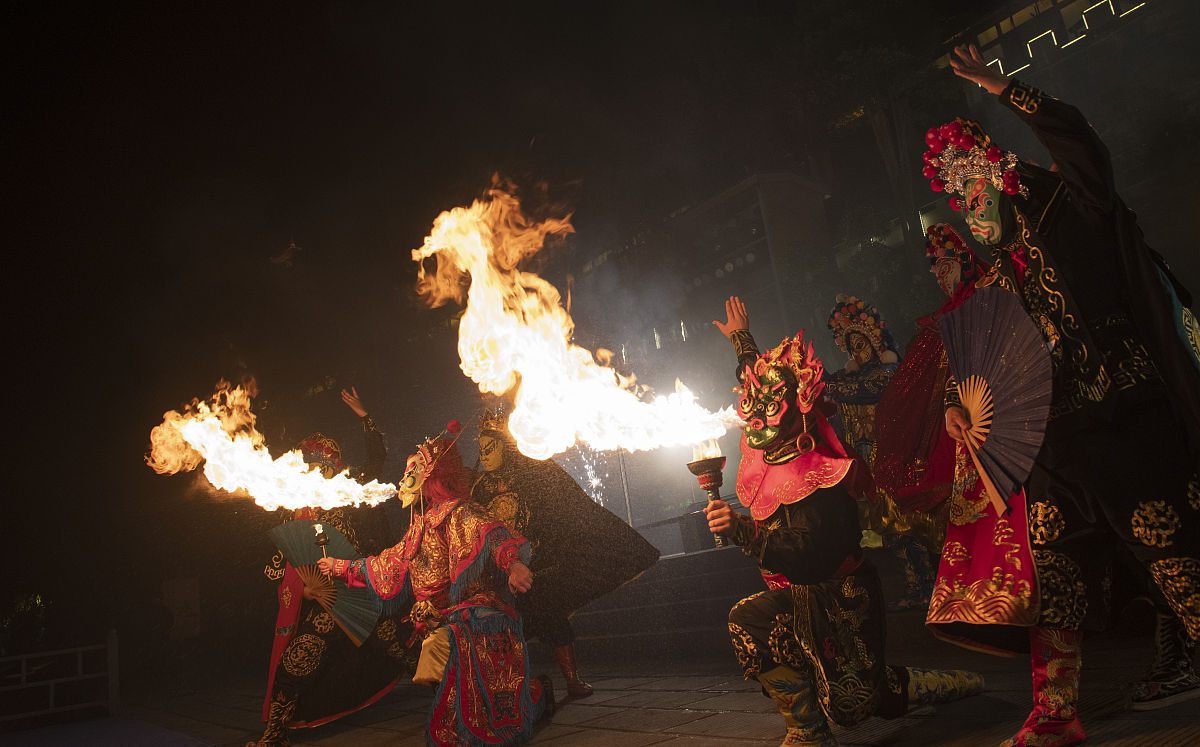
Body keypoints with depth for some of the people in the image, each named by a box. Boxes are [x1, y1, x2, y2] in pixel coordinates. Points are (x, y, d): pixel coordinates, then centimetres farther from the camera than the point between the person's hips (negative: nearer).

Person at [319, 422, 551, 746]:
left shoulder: (458, 513, -6)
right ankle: (536, 691, 14)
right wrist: (341, 566, 42)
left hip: (471, 617, -6)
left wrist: (513, 562, -47)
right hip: (440, 627, 6)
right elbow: (389, 564, 34)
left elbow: (492, 533, -26)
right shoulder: (421, 527, 21)